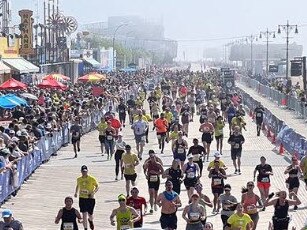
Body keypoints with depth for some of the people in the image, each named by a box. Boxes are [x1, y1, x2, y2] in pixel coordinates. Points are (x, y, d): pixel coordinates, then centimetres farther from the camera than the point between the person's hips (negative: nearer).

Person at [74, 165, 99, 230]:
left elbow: (97, 186, -2)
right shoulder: (79, 179, 4)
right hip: (82, 198, 2)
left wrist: (93, 192, -18)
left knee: (90, 215, 5)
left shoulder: (92, 179, -7)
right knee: (84, 214, -5)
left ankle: (90, 220, 42)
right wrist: (76, 192, 8)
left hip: (90, 198, -2)